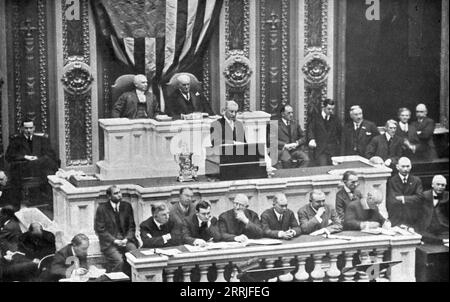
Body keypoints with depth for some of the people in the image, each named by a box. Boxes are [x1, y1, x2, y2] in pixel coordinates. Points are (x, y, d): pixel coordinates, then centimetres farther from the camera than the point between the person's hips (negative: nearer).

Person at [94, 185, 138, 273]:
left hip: (126, 240, 3)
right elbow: (100, 230, -3)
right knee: (119, 261, -30)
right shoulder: (102, 209, 0)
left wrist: (126, 239, -6)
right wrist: (115, 240, -13)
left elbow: (132, 226, 13)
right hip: (109, 242, -3)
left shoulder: (127, 206, 10)